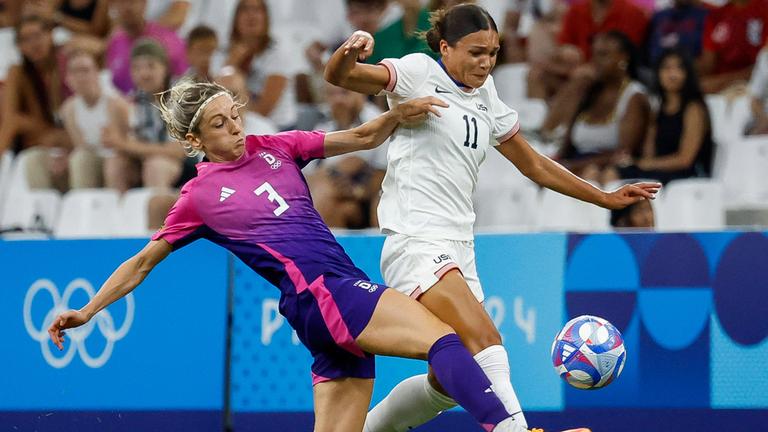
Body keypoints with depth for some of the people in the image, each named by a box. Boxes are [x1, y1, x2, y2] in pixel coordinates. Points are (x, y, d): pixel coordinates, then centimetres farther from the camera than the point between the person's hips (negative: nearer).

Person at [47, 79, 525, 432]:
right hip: (319, 291, -6)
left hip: (346, 294, 6)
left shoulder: (275, 148, 17)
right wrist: (87, 311, 8)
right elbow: (144, 261, 14)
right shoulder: (199, 196, 6)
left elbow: (363, 138, 17)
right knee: (443, 338, -24)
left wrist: (397, 116, -3)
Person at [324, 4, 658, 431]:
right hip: (416, 243, -8)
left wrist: (606, 198, 28)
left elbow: (534, 164, 27)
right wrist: (350, 52, -38)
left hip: (458, 249, 8)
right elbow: (338, 76, -14)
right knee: (484, 340, -27)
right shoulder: (420, 72, -3)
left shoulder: (487, 101, 17)